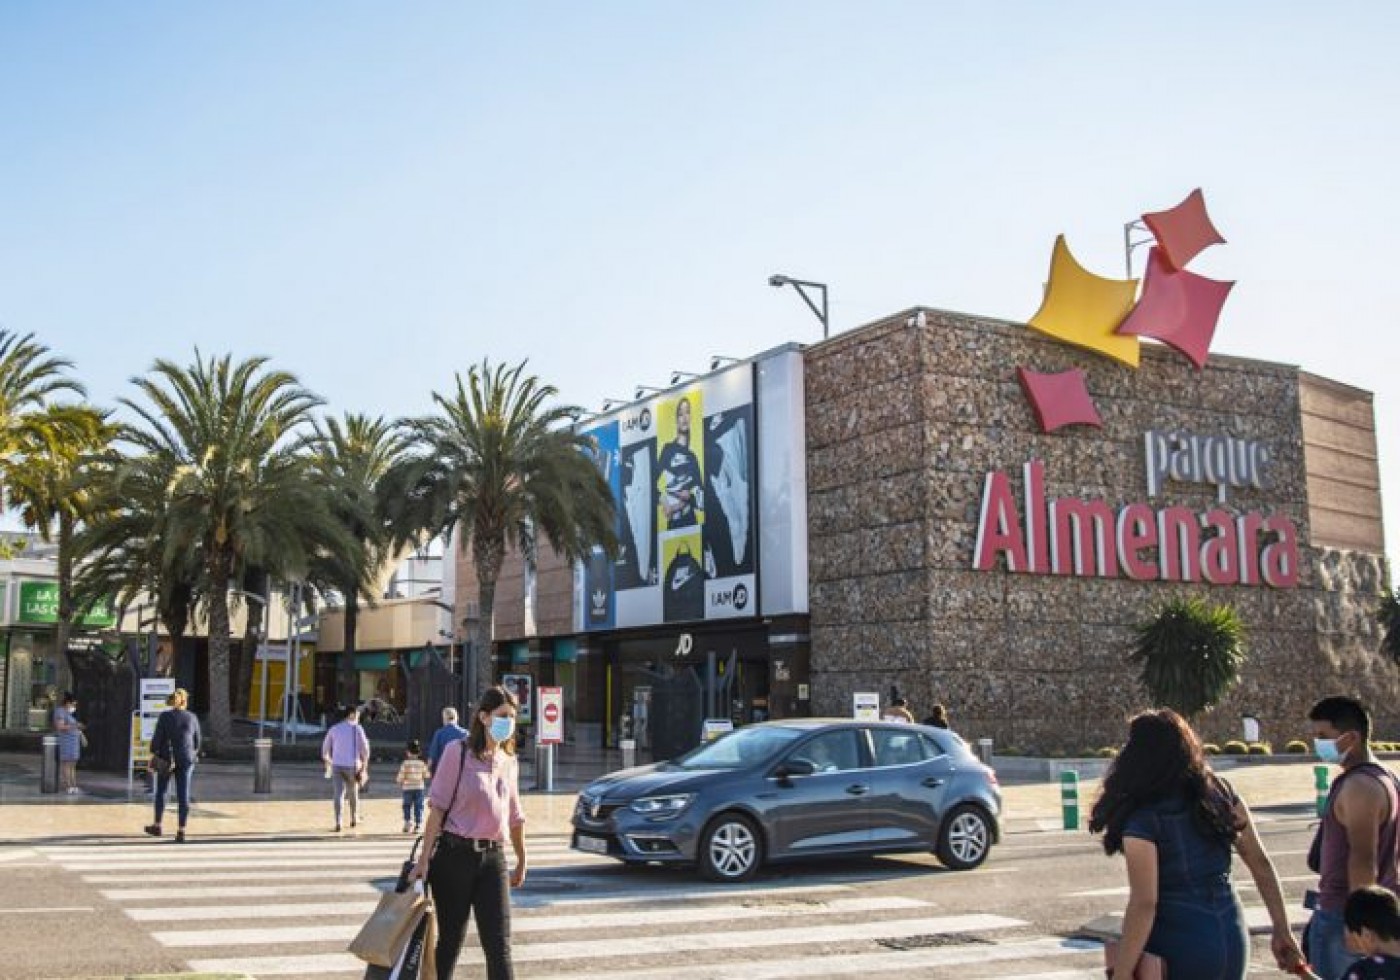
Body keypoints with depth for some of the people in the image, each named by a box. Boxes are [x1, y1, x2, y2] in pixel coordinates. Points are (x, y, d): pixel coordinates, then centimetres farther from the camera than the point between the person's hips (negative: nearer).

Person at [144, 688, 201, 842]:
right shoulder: (192, 717, 1)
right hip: (186, 759, 1)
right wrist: (193, 756, 22)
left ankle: (157, 826, 26)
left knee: (161, 791, 17)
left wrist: (152, 754, -3)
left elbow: (157, 737, -10)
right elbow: (197, 741, 7)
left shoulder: (165, 716, -6)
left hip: (166, 758, -1)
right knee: (183, 795, 1)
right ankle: (181, 832, -2)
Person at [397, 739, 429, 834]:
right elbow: (426, 775, 5)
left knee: (407, 806, 10)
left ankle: (408, 823, 2)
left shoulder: (405, 763, -10)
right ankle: (418, 824, 4)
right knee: (418, 807, 6)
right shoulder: (422, 764, -2)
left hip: (408, 788, -2)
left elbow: (401, 776, -10)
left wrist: (398, 781, 11)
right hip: (419, 788, 2)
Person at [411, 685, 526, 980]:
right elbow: (438, 807, -8)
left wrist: (522, 861, 25)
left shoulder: (510, 762, 11)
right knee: (450, 940, 7)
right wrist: (424, 859, -13)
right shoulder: (459, 752, -5)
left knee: (498, 946, -3)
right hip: (455, 854, -4)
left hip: (493, 857, 4)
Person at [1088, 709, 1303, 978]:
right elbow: (1261, 864, 4)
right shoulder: (1220, 794, 2)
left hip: (1180, 949, -6)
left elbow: (1144, 904, -19)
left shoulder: (1142, 821, -16)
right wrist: (1282, 930, 12)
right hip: (1233, 941, 6)